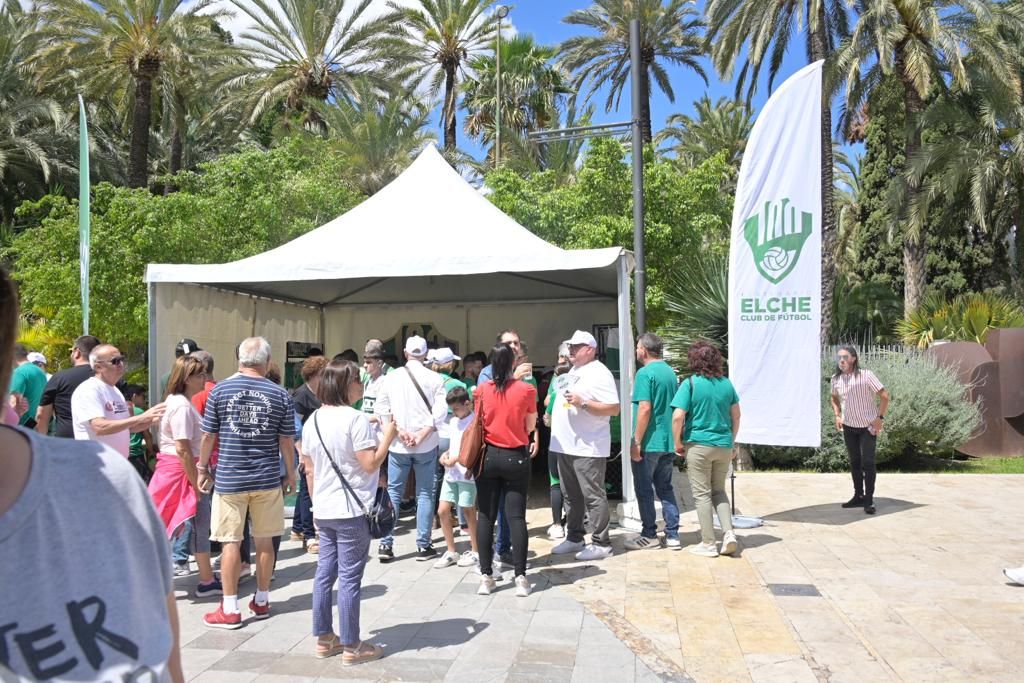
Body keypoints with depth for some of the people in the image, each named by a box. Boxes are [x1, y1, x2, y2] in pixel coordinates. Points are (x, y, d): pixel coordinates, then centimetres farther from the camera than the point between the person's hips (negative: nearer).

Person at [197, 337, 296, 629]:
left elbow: (208, 436, 0)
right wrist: (290, 473, 12)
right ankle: (262, 601, 24)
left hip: (229, 479, -1)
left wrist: (202, 468, 14)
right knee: (264, 540, 12)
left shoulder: (220, 391, -4)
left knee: (230, 542, 6)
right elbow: (286, 440, -1)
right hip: (267, 479, 1)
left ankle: (230, 610, 11)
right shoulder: (280, 395, -4)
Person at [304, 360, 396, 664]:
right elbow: (370, 464, -19)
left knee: (325, 573, 14)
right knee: (349, 578, 0)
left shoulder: (313, 419, 8)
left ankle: (324, 639, 24)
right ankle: (351, 647, 10)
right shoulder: (355, 418, -16)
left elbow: (309, 468, 13)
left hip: (324, 510, 8)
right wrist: (388, 435, -7)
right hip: (351, 510, -7)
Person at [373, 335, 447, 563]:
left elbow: (381, 408, -1)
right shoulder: (434, 378, -5)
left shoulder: (392, 377, 1)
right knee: (425, 494, 7)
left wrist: (399, 430, -4)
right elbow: (440, 411, -12)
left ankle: (385, 544, 9)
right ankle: (423, 546, 10)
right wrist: (422, 435, -12)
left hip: (398, 445, 1)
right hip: (427, 445, -1)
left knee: (392, 492, 10)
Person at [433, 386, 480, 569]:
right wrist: (445, 454, 3)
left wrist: (456, 459, -20)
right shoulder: (453, 422, 14)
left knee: (468, 512, 3)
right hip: (451, 473, 7)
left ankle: (475, 551, 20)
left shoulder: (475, 422, -12)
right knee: (442, 510, 5)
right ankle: (451, 552, 17)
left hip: (467, 474, -7)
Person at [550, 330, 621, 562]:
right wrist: (553, 416, 16)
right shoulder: (573, 371, 16)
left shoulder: (599, 373, -12)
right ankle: (573, 538, 26)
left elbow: (614, 408, -19)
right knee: (571, 496, 16)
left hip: (588, 447, -9)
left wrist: (583, 403, -25)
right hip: (565, 445, 9)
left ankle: (601, 544, 5)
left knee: (593, 497, -3)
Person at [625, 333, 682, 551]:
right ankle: (672, 535, 15)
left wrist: (636, 442, -17)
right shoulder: (670, 372, 11)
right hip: (668, 442, 7)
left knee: (644, 490, 5)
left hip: (649, 443, -7)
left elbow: (645, 408, -21)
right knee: (665, 488, 14)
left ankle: (649, 536, 12)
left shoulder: (645, 373, -14)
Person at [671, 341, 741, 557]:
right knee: (719, 491, 20)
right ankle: (729, 533, 6)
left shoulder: (690, 383, -11)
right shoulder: (726, 383, 5)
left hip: (699, 444, -5)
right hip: (724, 445, 5)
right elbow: (736, 415, 11)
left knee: (702, 494, 5)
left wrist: (678, 443, -4)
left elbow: (678, 417, -17)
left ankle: (708, 544, 10)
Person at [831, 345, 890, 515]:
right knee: (854, 462, 12)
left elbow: (884, 395, -15)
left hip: (868, 426, -5)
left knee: (867, 462, -7)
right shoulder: (836, 379, -3)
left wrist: (880, 418, -17)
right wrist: (837, 415, 3)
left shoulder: (866, 375, -18)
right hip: (848, 426, 5)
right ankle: (858, 496, 23)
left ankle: (869, 499, 3)